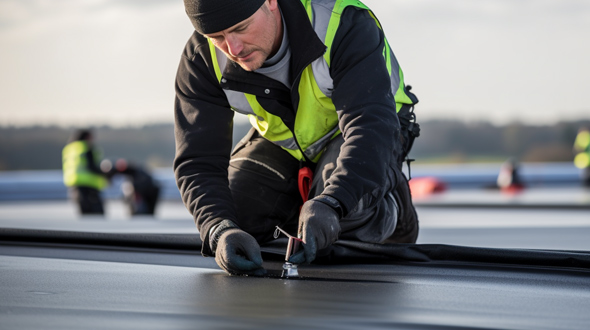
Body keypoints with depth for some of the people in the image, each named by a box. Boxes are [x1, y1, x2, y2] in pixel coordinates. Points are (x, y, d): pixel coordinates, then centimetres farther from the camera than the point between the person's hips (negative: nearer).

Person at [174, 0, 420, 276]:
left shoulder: (343, 25, -37)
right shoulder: (201, 59, -25)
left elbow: (371, 125, -45)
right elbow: (198, 162, -27)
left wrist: (328, 205, -61)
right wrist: (221, 231, -47)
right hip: (281, 142, 4)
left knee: (348, 209, -32)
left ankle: (391, 211, 4)